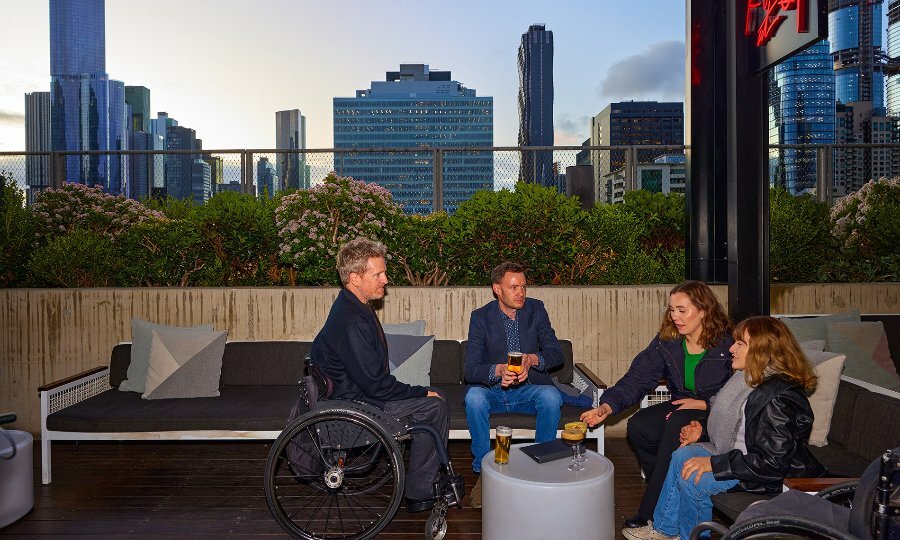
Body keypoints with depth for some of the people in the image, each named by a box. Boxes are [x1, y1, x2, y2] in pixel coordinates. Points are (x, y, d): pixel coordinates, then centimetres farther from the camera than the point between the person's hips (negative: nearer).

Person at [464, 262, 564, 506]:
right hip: (493, 391, -1)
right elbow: (471, 369, -12)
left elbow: (556, 353, -4)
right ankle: (483, 470, -14)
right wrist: (498, 370, -34)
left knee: (551, 396, -30)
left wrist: (532, 359, -26)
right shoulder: (481, 316, -5)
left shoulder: (536, 309, 0)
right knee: (474, 397, -32)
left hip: (528, 389, 1)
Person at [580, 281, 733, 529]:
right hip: (680, 406, 5)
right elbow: (637, 378, -9)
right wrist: (608, 406, -22)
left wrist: (704, 404, -19)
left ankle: (651, 514, -22)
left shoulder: (728, 344, -12)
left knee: (677, 424, -34)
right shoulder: (666, 341, -1)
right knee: (638, 426, -23)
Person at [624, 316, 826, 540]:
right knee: (683, 455, 3)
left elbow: (772, 463, -29)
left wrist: (714, 463, -26)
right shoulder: (755, 380, 5)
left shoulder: (779, 398, -27)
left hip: (776, 479, -10)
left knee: (692, 478, -19)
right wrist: (703, 431, 7)